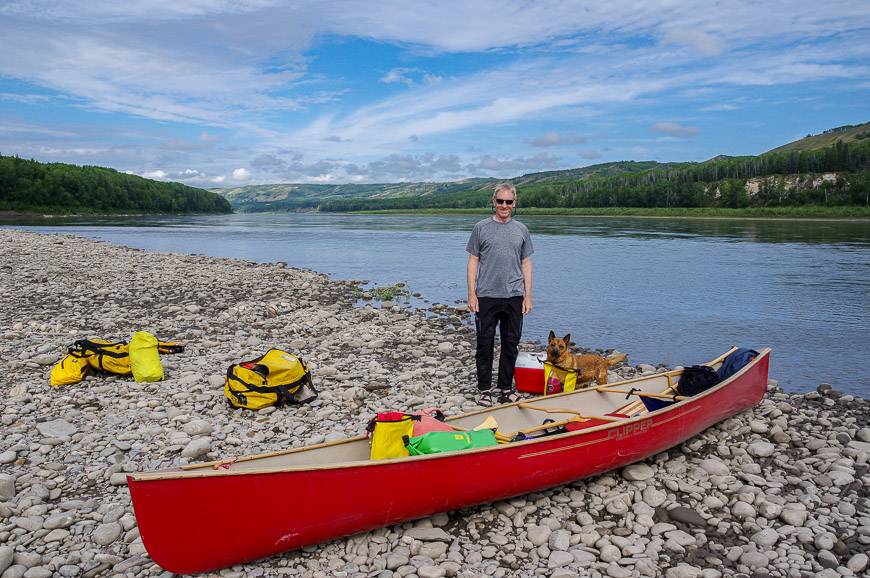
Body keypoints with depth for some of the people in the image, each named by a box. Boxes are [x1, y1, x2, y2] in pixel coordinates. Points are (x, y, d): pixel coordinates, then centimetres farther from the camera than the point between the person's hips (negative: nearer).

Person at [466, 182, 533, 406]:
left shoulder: (521, 230, 10)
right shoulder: (481, 228, 3)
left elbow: (526, 264, 11)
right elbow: (473, 262, 2)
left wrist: (528, 296, 4)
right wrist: (471, 294, -5)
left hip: (514, 296, 3)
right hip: (486, 296, -2)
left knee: (511, 344, 9)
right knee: (485, 344, 2)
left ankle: (506, 388, 21)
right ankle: (484, 389, 14)